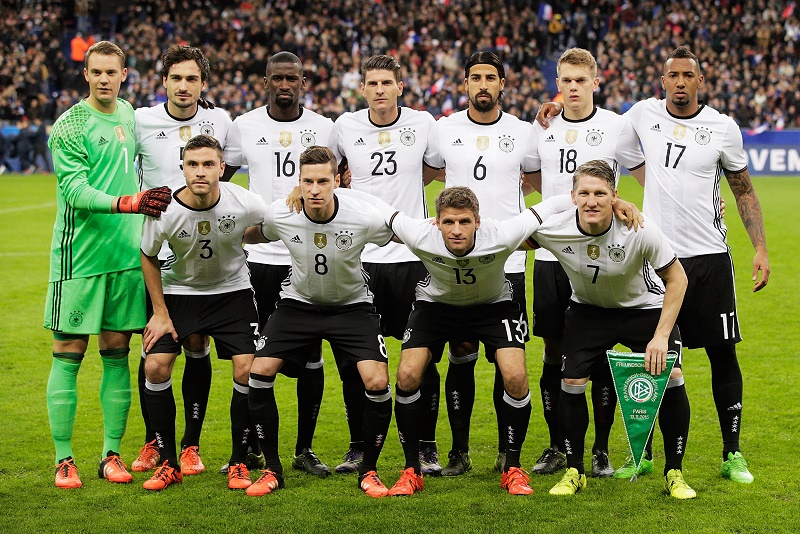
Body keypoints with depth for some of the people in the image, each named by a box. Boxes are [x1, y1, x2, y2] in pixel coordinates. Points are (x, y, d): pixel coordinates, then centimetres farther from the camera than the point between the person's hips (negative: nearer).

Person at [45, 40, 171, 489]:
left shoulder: (132, 116, 11)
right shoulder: (69, 125, -7)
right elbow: (75, 190, -17)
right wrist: (126, 202, -29)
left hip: (126, 254, 5)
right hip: (79, 255, -5)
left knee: (117, 354, 8)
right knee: (69, 355, -1)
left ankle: (112, 454, 16)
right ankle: (64, 460, 5)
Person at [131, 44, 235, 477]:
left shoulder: (219, 121, 2)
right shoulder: (141, 121, -3)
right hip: (154, 250, -1)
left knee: (197, 346, 2)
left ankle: (191, 445, 11)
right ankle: (152, 442, 16)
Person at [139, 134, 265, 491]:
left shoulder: (245, 204, -24)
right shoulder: (164, 212, -22)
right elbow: (149, 257, -3)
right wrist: (160, 313, -3)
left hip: (232, 291, 0)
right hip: (179, 291, 1)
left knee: (247, 370, -13)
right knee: (155, 367, -12)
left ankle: (239, 462, 5)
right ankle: (169, 463, 4)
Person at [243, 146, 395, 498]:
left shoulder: (364, 218, -25)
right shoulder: (279, 215, -19)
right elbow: (251, 236, 5)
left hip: (351, 306, -2)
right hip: (298, 302, 2)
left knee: (377, 382, -20)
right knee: (259, 371, -14)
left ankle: (368, 471, 4)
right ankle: (272, 469, 4)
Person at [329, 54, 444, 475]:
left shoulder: (423, 124, 1)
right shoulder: (345, 127, 3)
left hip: (411, 255, -1)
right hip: (358, 256, 1)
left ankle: (426, 447, 13)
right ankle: (359, 445, 17)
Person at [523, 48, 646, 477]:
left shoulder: (616, 127, 0)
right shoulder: (542, 127, 9)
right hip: (550, 254, 3)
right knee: (553, 354, 6)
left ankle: (601, 450, 11)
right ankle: (557, 447, 18)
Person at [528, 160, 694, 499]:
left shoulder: (639, 230, -32)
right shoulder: (552, 230, -26)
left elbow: (676, 277, -19)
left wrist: (661, 335, -23)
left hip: (645, 307, -1)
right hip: (588, 309, 2)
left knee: (671, 377, -16)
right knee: (571, 382, -11)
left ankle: (674, 473, 1)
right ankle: (574, 472, 11)